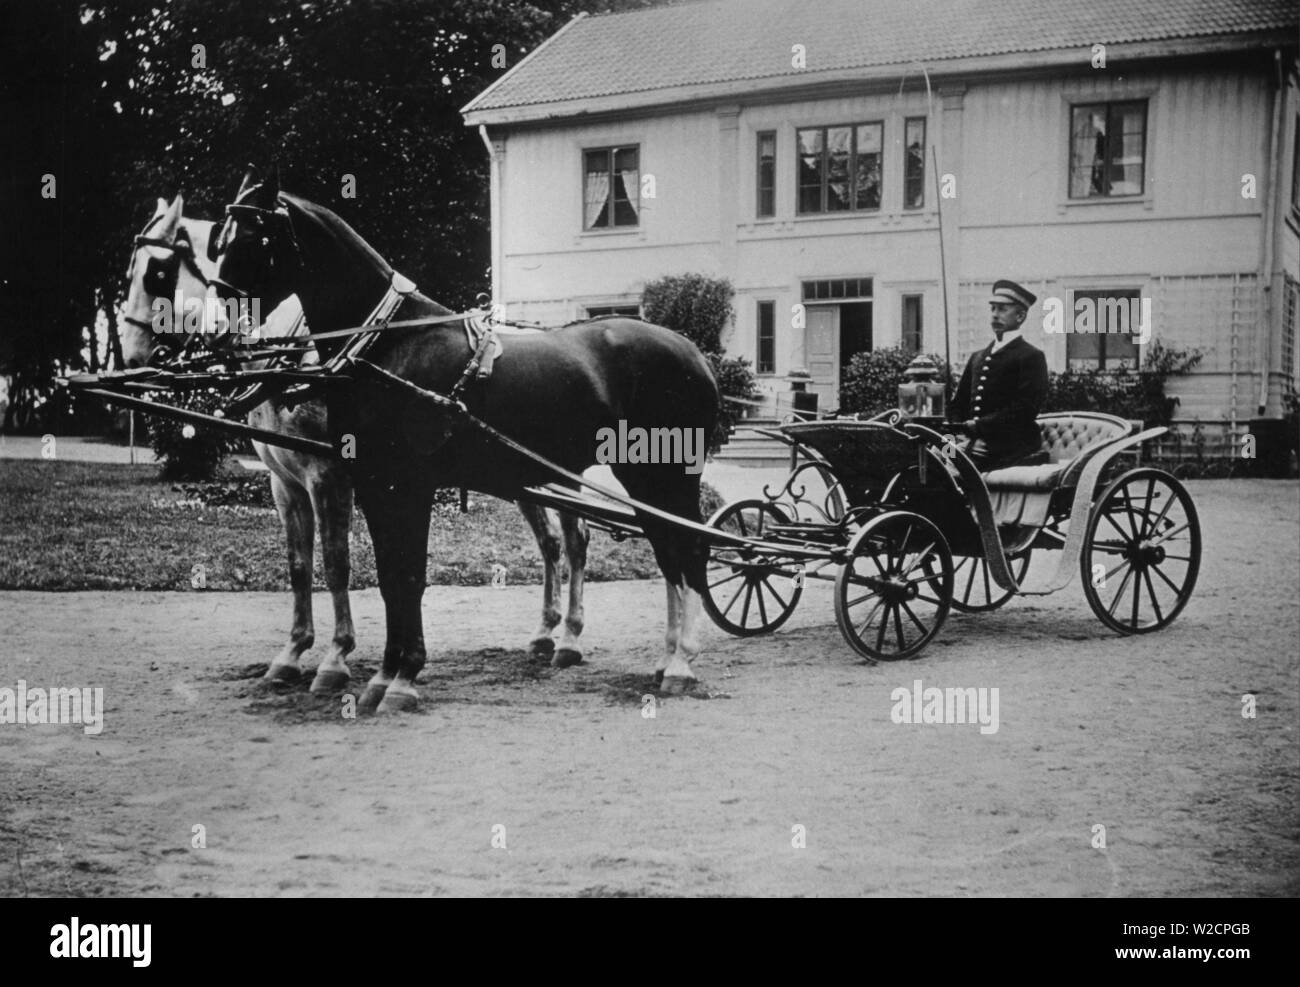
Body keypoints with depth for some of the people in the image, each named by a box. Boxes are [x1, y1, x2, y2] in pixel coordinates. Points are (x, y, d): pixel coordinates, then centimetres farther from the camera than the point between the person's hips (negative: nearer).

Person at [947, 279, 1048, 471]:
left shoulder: (1031, 357, 1)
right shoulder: (978, 358, 23)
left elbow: (1027, 408, -12)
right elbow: (959, 403, 22)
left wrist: (980, 425, -16)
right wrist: (958, 427, -1)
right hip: (977, 447, 6)